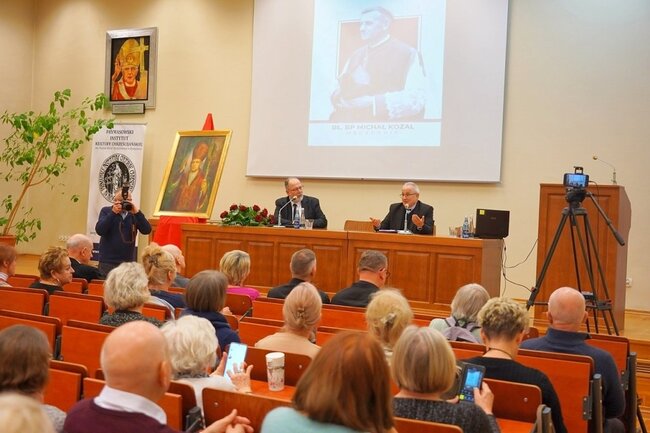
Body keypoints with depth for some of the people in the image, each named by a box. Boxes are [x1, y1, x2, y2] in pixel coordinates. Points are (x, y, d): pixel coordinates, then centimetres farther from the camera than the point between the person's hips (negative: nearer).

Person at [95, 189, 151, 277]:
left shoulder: (134, 214, 7)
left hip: (128, 262, 2)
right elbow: (100, 231, -11)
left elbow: (147, 230, -7)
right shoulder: (106, 211, 3)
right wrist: (113, 212, -15)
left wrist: (137, 212, -17)